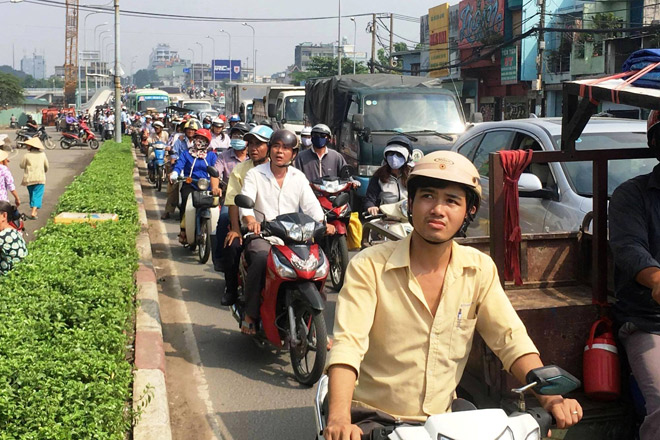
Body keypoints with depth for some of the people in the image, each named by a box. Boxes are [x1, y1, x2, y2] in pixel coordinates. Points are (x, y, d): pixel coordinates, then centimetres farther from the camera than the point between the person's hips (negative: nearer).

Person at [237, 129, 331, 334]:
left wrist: (323, 223, -19)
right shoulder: (255, 174, 6)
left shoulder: (299, 177, 15)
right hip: (261, 235, -3)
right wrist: (250, 221, -33)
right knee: (261, 260, -34)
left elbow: (311, 204, 3)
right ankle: (250, 315, -21)